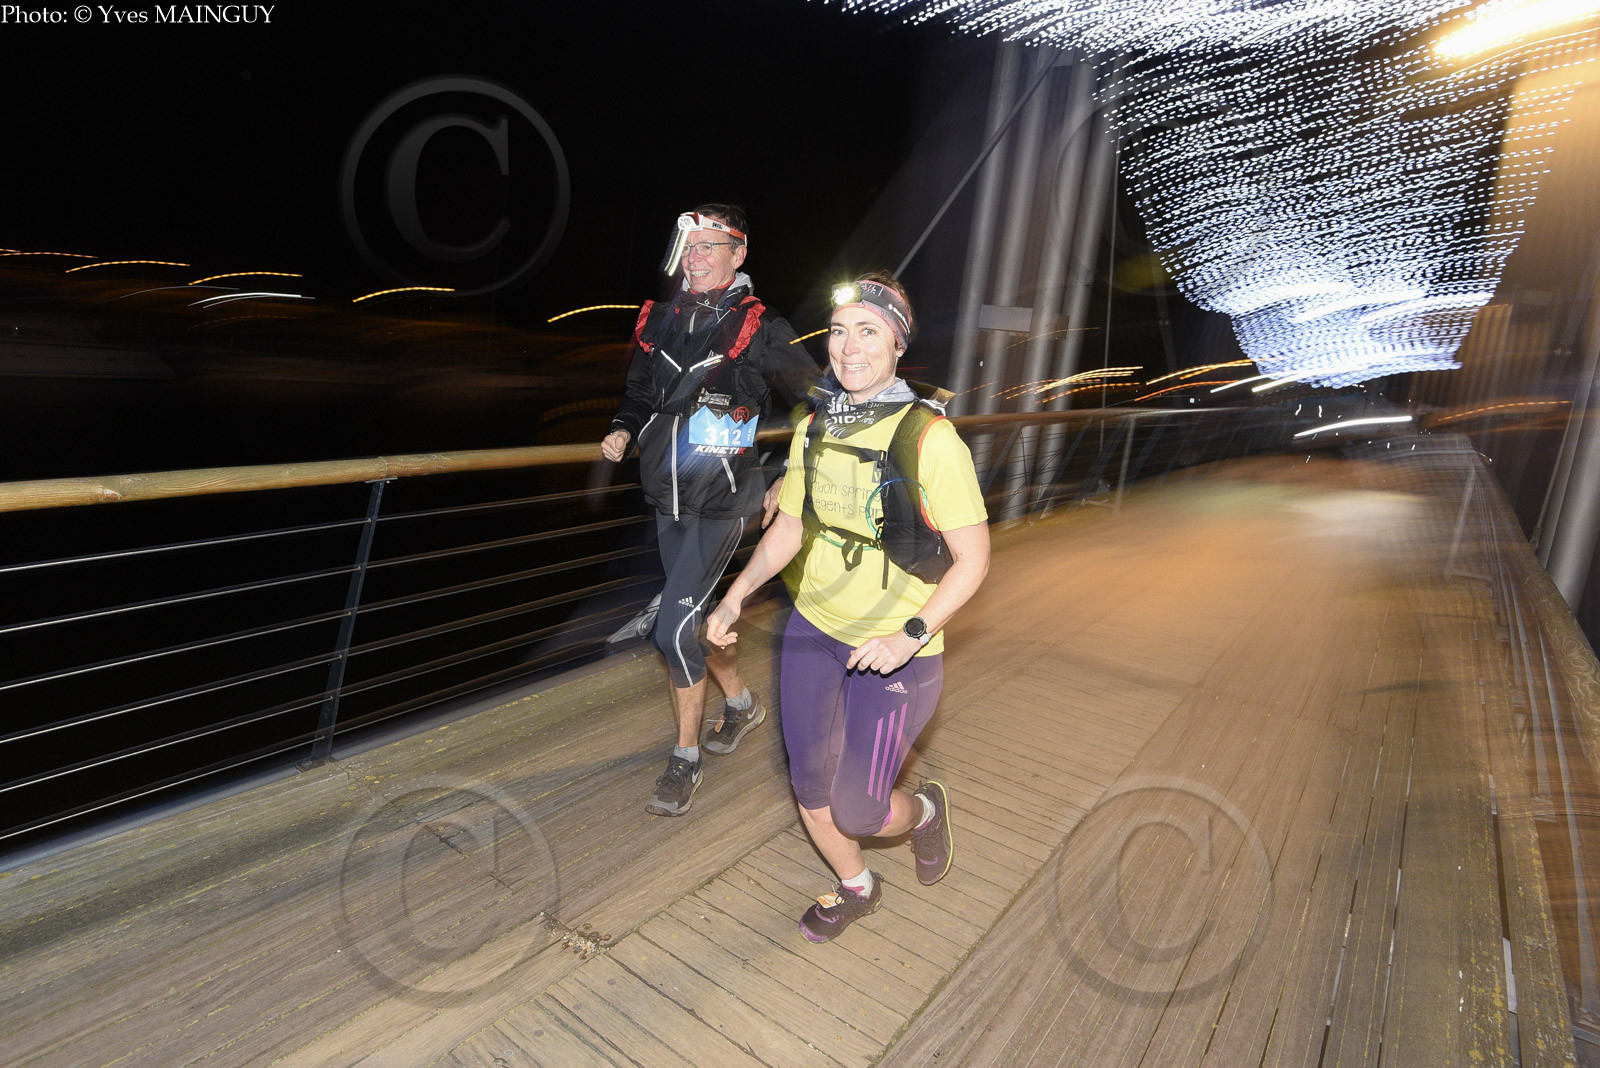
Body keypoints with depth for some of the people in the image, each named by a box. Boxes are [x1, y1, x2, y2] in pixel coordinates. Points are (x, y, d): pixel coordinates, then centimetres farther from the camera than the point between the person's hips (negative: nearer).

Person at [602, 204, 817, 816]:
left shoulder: (760, 331, -10)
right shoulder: (659, 320, 6)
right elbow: (639, 394, 18)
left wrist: (789, 480, -6)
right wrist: (622, 433, -3)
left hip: (723, 502, -6)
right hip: (668, 496, 6)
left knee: (673, 628, -11)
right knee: (692, 616, 17)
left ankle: (685, 758, 9)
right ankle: (742, 704, 42)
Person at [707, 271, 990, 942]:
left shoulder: (929, 437, -17)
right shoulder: (813, 430, 1)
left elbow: (973, 559, -14)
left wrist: (910, 636, -25)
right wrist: (734, 599, 1)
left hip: (894, 650, -5)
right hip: (814, 629, 5)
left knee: (856, 812, 0)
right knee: (810, 789, 12)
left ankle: (924, 809, 37)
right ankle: (855, 888, 43)